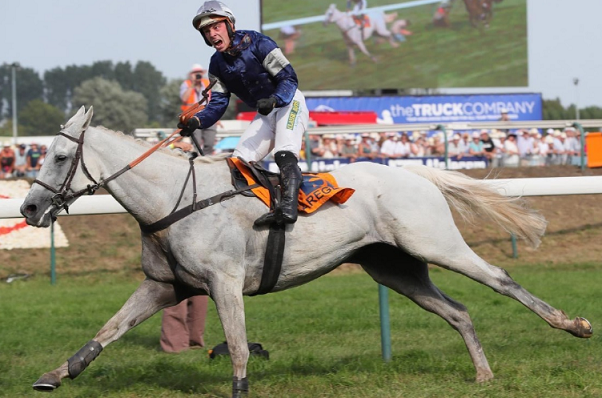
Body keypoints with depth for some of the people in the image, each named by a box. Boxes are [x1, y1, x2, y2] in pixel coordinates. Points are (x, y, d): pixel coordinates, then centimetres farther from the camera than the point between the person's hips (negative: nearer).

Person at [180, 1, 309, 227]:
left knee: (285, 155, -32)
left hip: (289, 103, -8)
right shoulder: (217, 64, 3)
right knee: (239, 159, -8)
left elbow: (289, 78, -20)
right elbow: (218, 104, 0)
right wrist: (197, 121, -21)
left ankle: (289, 204, -47)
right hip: (265, 115, 8)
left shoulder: (257, 43, -18)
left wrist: (273, 100, -39)